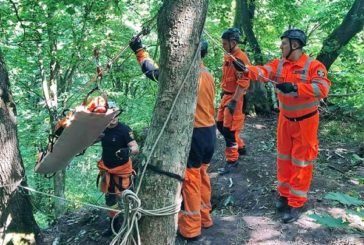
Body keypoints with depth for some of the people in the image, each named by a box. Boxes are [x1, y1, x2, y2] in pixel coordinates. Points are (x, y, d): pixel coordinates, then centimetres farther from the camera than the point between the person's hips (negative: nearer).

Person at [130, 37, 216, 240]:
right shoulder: (207, 75, 7)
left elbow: (153, 72, -10)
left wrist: (140, 51, 1)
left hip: (194, 134, -8)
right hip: (209, 132, 8)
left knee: (190, 180, 3)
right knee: (202, 175, 20)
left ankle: (190, 228, 15)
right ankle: (204, 218, 34)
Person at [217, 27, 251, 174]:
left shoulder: (240, 58, -18)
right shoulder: (227, 56, 11)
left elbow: (243, 83, -23)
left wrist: (234, 101, -24)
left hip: (235, 97, -9)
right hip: (226, 96, 10)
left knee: (230, 129, -3)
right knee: (220, 124, 16)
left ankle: (232, 160, 10)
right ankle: (240, 147, 33)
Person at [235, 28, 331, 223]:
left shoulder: (314, 66, -17)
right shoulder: (279, 64, -1)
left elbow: (323, 89, -29)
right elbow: (263, 72, -16)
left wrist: (295, 87, -36)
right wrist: (246, 69, -36)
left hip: (305, 121, -5)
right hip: (285, 119, 6)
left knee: (301, 162, 2)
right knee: (284, 158, 15)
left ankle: (296, 204, 12)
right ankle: (284, 194, 32)